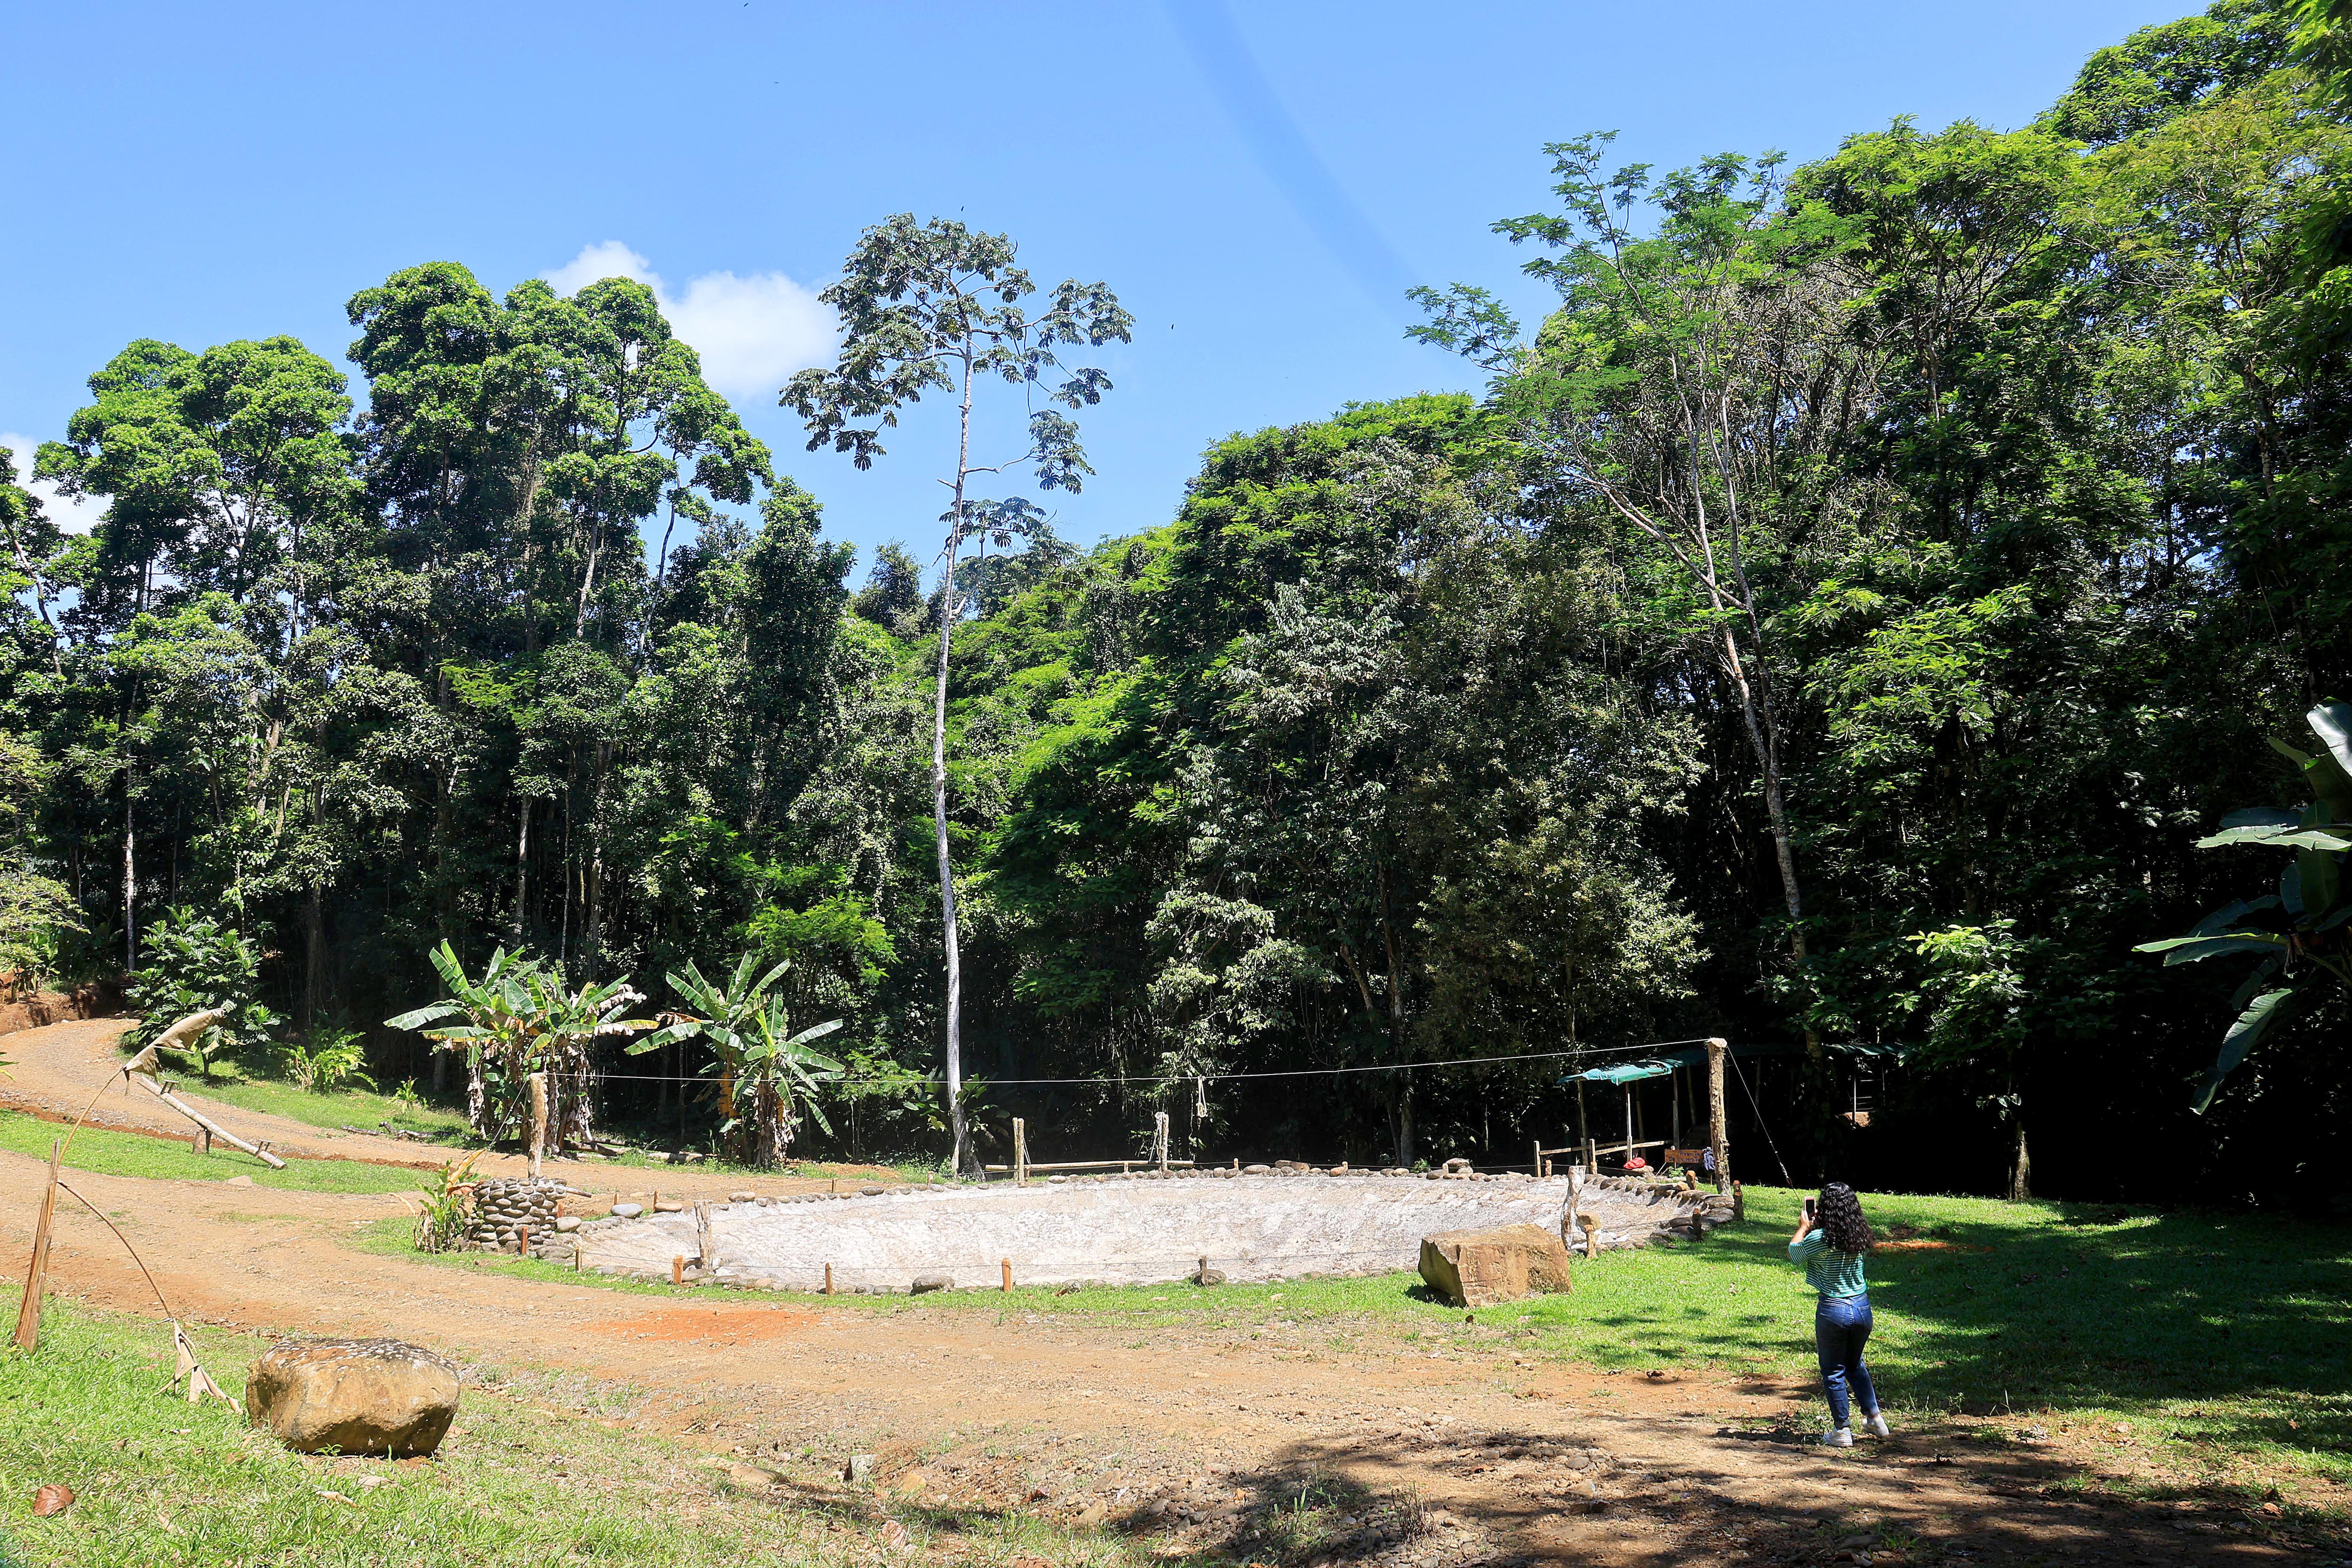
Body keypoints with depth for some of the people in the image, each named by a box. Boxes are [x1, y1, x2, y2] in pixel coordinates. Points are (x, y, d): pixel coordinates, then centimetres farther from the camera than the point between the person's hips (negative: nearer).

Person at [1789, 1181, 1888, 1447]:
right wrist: (1816, 1226, 19)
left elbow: (1794, 1256, 2)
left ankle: (1842, 1431, 15)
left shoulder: (1819, 1238, -16)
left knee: (1834, 1373, 10)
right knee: (1855, 1365, 27)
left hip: (1833, 1310, -5)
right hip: (1862, 1306, 5)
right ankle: (1874, 1418, 30)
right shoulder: (1860, 1234, -2)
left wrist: (1804, 1227, 12)